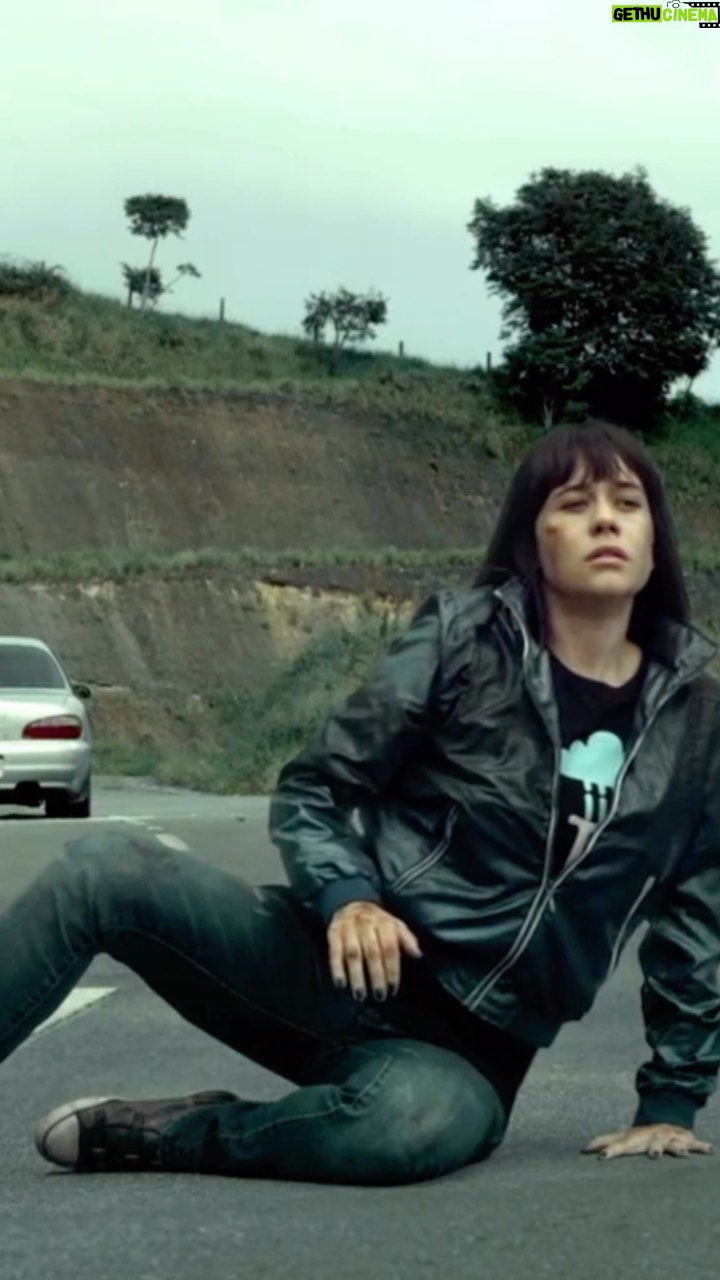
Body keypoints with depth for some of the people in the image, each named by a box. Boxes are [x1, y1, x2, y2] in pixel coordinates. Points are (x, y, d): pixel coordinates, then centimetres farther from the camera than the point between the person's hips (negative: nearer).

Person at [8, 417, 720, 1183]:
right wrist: (345, 899, -18)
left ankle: (157, 1135, -17)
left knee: (428, 1119, -39)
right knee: (108, 869, -27)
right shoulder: (464, 638, 0)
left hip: (467, 1046, 1)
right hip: (351, 969, 0)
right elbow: (314, 790, 2)